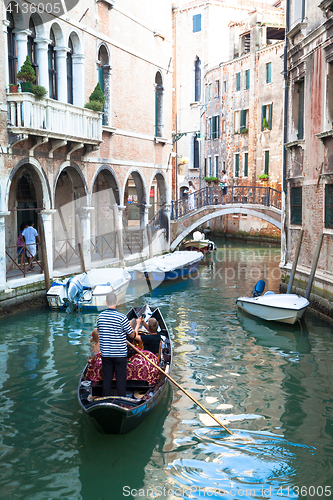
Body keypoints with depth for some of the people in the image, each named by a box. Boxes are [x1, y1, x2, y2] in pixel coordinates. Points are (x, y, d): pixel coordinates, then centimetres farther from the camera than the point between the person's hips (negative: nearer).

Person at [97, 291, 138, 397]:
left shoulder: (100, 316, -2)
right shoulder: (122, 318, -16)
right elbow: (132, 335, -5)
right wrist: (138, 324, 11)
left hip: (105, 354, 4)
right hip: (120, 354, -4)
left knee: (106, 379, 11)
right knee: (120, 379, 6)